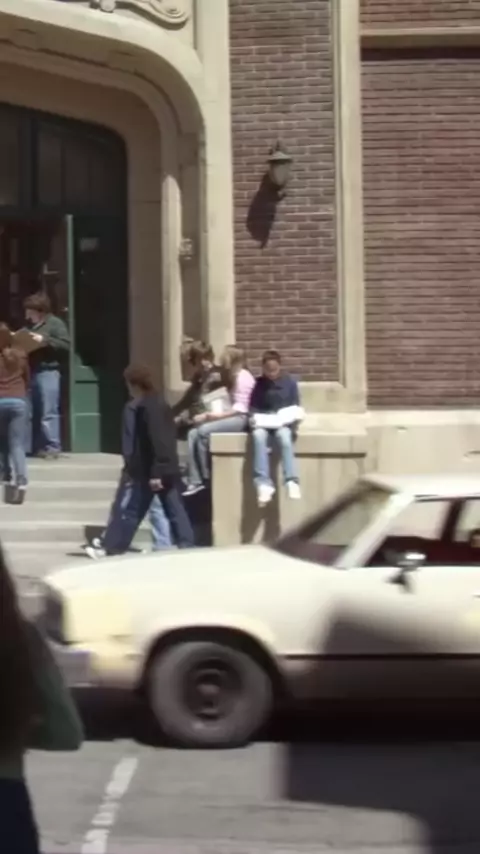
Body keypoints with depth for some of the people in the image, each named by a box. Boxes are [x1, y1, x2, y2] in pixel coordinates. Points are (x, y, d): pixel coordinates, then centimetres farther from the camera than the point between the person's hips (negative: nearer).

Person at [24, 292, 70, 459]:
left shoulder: (55, 323, -3)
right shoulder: (30, 325, 15)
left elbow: (66, 345, -10)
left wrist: (45, 340, -16)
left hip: (47, 372, -7)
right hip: (31, 372, 7)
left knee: (48, 412, -8)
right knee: (33, 412, 9)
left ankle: (52, 447, -6)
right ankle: (36, 446, 14)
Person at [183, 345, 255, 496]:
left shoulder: (243, 376, -8)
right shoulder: (232, 376, 22)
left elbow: (240, 408, -16)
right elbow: (233, 406, 13)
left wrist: (216, 415, -20)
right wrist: (209, 415, -1)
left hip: (241, 419, -9)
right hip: (231, 417, 9)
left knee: (204, 431, -26)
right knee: (193, 433, -11)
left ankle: (206, 478, -16)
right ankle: (195, 482, -20)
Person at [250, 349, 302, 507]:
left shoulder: (290, 382, 6)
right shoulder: (258, 384, 7)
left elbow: (296, 407, 9)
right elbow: (253, 407, 10)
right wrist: (255, 418, -11)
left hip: (284, 422, -1)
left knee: (284, 435, -38)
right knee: (258, 435, -36)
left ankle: (291, 481, -42)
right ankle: (263, 483, -43)